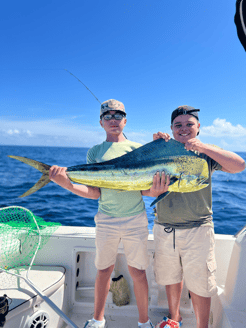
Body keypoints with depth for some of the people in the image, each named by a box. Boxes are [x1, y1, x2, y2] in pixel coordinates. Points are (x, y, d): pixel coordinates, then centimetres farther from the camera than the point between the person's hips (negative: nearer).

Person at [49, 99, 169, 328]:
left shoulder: (138, 149, 1)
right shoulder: (95, 152, 3)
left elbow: (145, 189, 0)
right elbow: (94, 193, -3)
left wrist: (155, 190, -24)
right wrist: (67, 184, -18)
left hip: (136, 219, 0)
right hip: (106, 220, 1)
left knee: (137, 272, 10)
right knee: (104, 270, 15)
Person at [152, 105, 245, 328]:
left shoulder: (207, 153, -1)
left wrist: (203, 147, -25)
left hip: (197, 230, -2)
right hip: (164, 229, 3)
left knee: (199, 286, 8)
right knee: (170, 278, 20)